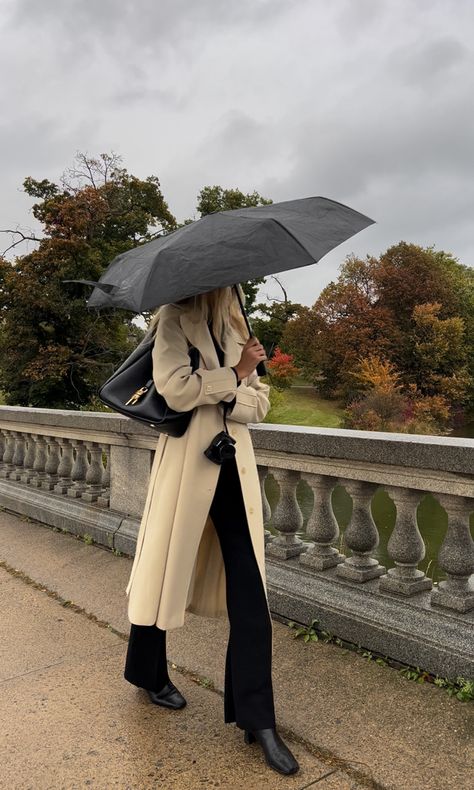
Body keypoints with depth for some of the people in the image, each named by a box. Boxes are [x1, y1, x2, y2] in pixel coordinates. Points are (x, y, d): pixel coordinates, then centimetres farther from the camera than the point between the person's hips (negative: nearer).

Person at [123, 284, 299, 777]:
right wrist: (235, 374, -9)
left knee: (249, 591, 1)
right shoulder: (174, 319, -2)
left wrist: (221, 394, -12)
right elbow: (174, 389, -18)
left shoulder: (235, 326, 14)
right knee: (165, 570, 10)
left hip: (233, 464, 5)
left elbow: (259, 401, 8)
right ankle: (147, 672, 38)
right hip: (186, 462, -5)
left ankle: (256, 718, 11)